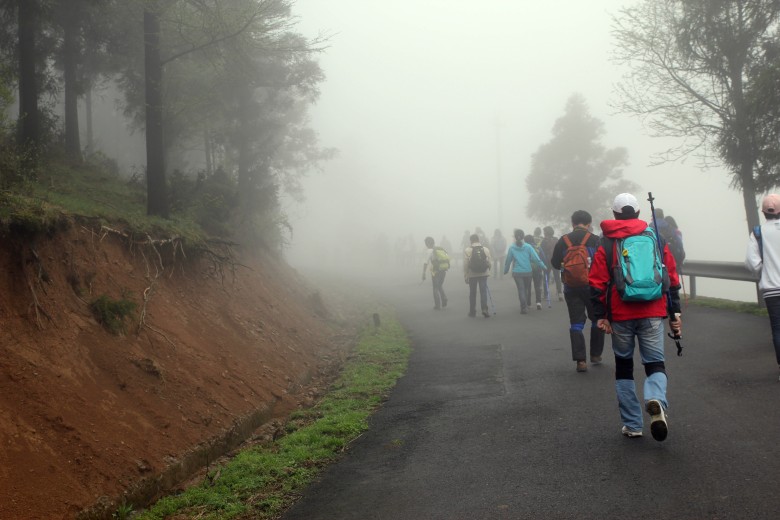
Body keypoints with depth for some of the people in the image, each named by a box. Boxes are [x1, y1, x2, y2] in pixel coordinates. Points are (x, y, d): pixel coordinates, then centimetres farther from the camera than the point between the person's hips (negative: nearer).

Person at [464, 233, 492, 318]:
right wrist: (487, 271, 16)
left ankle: (472, 311, 17)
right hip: (483, 274, 1)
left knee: (472, 293, 10)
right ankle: (484, 309, -13)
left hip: (472, 275, -1)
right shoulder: (486, 249, 1)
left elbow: (465, 264, -8)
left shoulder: (467, 250, -6)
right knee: (483, 291, 2)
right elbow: (489, 262, 1)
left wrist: (466, 275, -1)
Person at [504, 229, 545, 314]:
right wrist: (543, 267, 2)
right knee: (526, 289, 17)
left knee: (521, 289, 2)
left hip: (517, 272, -1)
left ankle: (524, 307, -10)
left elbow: (508, 260, 3)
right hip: (528, 272, 1)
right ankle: (525, 306, 27)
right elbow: (536, 258, -6)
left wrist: (505, 270, 16)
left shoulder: (511, 248, -4)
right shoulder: (528, 247, -5)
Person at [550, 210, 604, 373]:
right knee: (597, 320, 17)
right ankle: (596, 354, 24)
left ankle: (580, 360, -5)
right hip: (592, 286, -1)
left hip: (571, 288, 1)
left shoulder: (563, 241, 0)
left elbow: (555, 264, 3)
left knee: (576, 322, 5)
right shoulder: (595, 240, -6)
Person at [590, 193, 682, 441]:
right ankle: (656, 401, -25)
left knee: (624, 365, 13)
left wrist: (600, 316, 0)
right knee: (655, 362, 8)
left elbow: (597, 283, -4)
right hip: (653, 314, 1)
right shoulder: (656, 238, 8)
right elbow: (672, 279, 8)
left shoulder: (607, 243, 1)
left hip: (621, 316, -1)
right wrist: (675, 313, 12)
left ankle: (632, 425, 13)